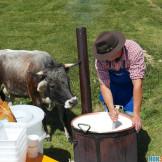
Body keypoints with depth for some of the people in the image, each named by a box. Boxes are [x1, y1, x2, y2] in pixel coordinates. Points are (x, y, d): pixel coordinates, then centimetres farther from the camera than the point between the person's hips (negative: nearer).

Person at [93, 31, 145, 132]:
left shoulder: (134, 51, -39)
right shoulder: (100, 59, -31)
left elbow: (137, 83, -42)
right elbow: (104, 85, -30)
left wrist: (136, 114, -45)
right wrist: (111, 109, -43)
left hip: (130, 84, -2)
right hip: (112, 83, 2)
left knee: (130, 115, -10)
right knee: (110, 115, 2)